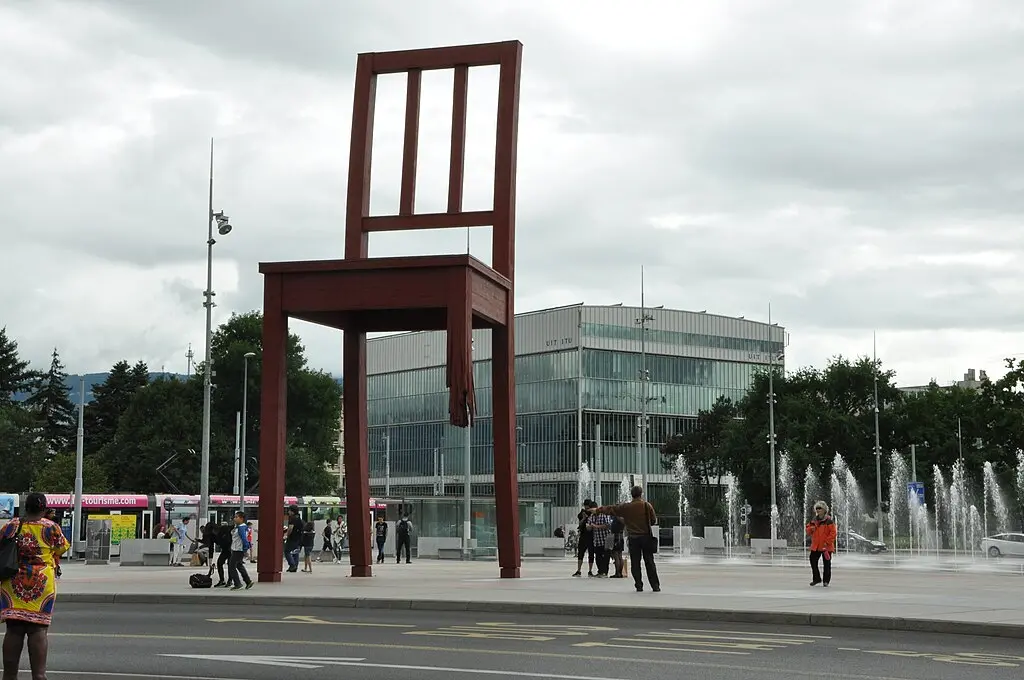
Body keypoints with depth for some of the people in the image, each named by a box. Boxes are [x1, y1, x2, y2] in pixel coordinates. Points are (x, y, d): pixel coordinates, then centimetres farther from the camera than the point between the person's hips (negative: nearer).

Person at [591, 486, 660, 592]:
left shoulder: (625, 507, -1)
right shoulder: (647, 506, -5)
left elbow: (610, 509, 9)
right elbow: (654, 521, 0)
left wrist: (597, 510, 23)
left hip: (633, 539, 0)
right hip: (646, 537, 0)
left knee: (635, 563, 7)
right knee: (649, 562, 3)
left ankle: (639, 586, 4)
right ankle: (655, 586, 2)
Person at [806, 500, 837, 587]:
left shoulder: (829, 521, -11)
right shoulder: (814, 520, 8)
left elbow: (833, 533, -15)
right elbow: (807, 529, 16)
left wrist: (827, 542, -19)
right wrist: (810, 529, -7)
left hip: (826, 547, -5)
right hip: (815, 546, 5)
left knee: (827, 564, 4)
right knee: (813, 561, 5)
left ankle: (826, 581, 13)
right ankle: (816, 578, 20)